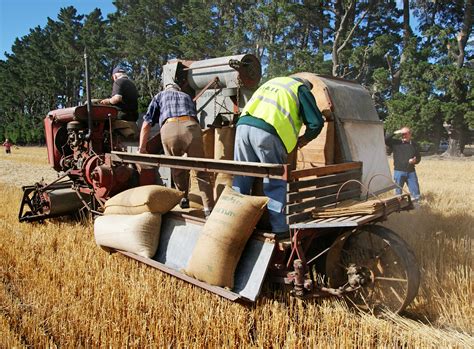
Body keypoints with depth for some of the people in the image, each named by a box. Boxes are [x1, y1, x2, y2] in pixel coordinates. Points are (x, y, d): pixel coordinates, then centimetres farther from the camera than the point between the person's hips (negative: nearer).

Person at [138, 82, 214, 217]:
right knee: (201, 169, 9)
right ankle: (209, 209, 5)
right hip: (191, 127, 1)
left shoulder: (159, 96, 32)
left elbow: (146, 124, 23)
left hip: (169, 129, -1)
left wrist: (141, 148, 29)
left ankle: (184, 198, 32)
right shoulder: (187, 96, 40)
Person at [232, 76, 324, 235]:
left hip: (243, 125, 6)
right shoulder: (301, 89, 16)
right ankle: (279, 228, 5)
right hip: (267, 132, -5)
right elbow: (317, 123, 8)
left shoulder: (272, 82, 34)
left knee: (241, 177, 13)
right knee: (275, 182, 3)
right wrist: (304, 139, 25)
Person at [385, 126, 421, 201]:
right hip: (399, 172, -2)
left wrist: (415, 161, -8)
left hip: (411, 172, 2)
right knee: (398, 193, 8)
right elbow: (385, 140, -15)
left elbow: (418, 158, 14)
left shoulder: (414, 144, 6)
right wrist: (395, 133, -18)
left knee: (416, 194, 6)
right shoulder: (395, 143, -1)